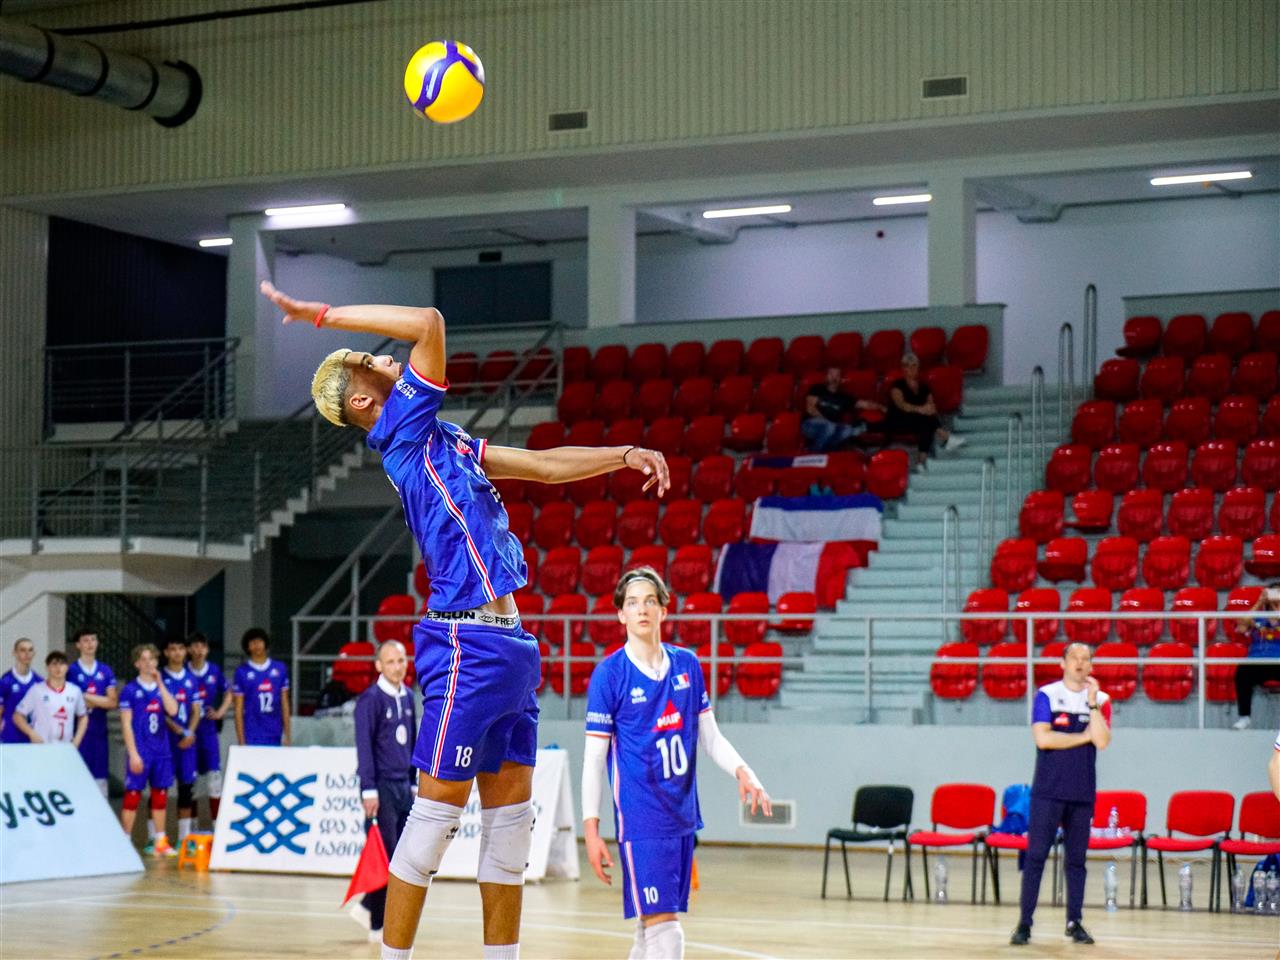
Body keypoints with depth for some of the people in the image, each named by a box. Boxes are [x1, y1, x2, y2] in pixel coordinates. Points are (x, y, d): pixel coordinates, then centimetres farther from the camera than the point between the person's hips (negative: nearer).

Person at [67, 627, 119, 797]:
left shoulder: (106, 671, 10)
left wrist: (86, 697, -6)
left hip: (99, 731, 4)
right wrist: (100, 701, -7)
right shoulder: (71, 671, -1)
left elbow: (113, 702, 3)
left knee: (100, 776, 5)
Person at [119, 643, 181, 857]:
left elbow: (173, 711, -7)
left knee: (160, 794, 7)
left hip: (161, 750, 5)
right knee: (133, 795, -3)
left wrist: (160, 684, -10)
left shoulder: (162, 688, 10)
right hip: (140, 750, -5)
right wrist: (133, 753, -13)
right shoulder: (130, 690, -3)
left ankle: (160, 842, 13)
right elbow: (126, 724, -6)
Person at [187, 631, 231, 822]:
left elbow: (228, 695, 18)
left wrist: (220, 712, 0)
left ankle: (216, 822, 2)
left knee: (214, 774, -3)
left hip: (210, 730, 1)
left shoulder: (215, 671, 3)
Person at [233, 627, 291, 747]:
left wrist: (287, 735, 6)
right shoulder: (242, 672, 1)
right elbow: (238, 709, 1)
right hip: (252, 737, -3)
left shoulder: (280, 669, 8)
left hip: (274, 737, 3)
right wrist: (241, 741, -4)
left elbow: (285, 704, 10)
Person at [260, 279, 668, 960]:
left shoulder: (441, 440, 21)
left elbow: (544, 464, 28)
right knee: (437, 810, -7)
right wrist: (324, 316, -12)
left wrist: (625, 455, 24)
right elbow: (428, 323, -15)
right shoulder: (403, 428, -4)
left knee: (512, 813, 9)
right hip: (468, 643, -9)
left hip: (506, 644, 9)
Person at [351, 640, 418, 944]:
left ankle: (368, 907, 21)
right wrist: (369, 790, -17)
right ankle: (380, 925, 4)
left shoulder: (408, 697, 12)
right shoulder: (371, 699, -10)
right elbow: (364, 746, -13)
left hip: (404, 786, 7)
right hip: (383, 787, -7)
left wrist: (413, 782, 16)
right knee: (385, 856, -5)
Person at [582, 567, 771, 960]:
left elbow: (710, 736, 14)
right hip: (640, 820, -5)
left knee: (651, 926, 11)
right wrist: (591, 828, -9)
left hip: (682, 817, 5)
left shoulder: (687, 664, 8)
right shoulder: (609, 673, -6)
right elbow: (594, 755, -5)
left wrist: (742, 771, -5)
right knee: (663, 927, -13)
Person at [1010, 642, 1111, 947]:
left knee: (1076, 859, 7)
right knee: (1036, 856, -5)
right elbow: (1042, 738, -13)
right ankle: (1024, 923, -2)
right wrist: (1083, 737, -7)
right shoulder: (1047, 695, -1)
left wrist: (1092, 704, -12)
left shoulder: (1100, 700, 6)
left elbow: (1103, 741, -7)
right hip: (1048, 791, -3)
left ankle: (1074, 922, 14)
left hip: (1082, 793, 3)